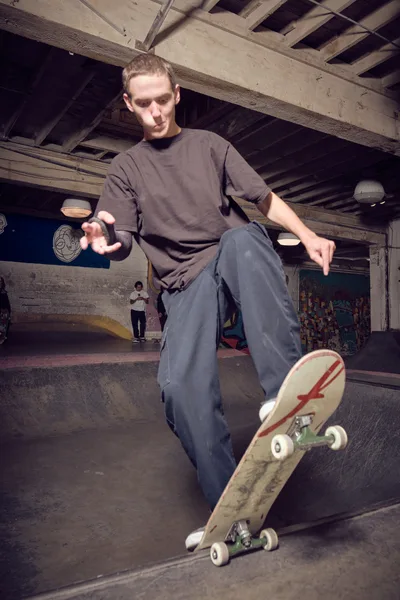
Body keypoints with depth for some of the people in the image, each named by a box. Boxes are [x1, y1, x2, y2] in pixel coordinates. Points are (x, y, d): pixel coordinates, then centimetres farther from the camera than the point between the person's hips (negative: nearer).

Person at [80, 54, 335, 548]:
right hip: (186, 281, 0)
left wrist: (308, 236, -3)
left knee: (244, 237, -36)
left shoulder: (211, 145, 16)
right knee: (180, 383, -22)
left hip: (233, 257, 1)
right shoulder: (125, 168, 15)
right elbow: (121, 243, 5)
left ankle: (285, 392, -41)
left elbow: (265, 199, 12)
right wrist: (106, 239, -20)